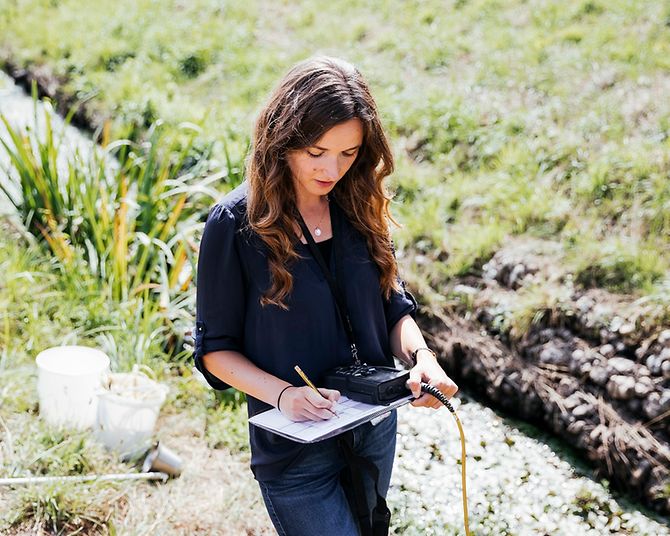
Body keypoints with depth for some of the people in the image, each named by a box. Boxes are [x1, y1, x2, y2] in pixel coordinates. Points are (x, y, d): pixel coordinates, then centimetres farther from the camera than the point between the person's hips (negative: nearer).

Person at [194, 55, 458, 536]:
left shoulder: (360, 207, -2)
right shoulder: (236, 223, -16)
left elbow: (395, 309, 6)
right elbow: (216, 348, -9)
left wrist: (421, 356, -14)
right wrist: (282, 393, -25)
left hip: (376, 431, 5)